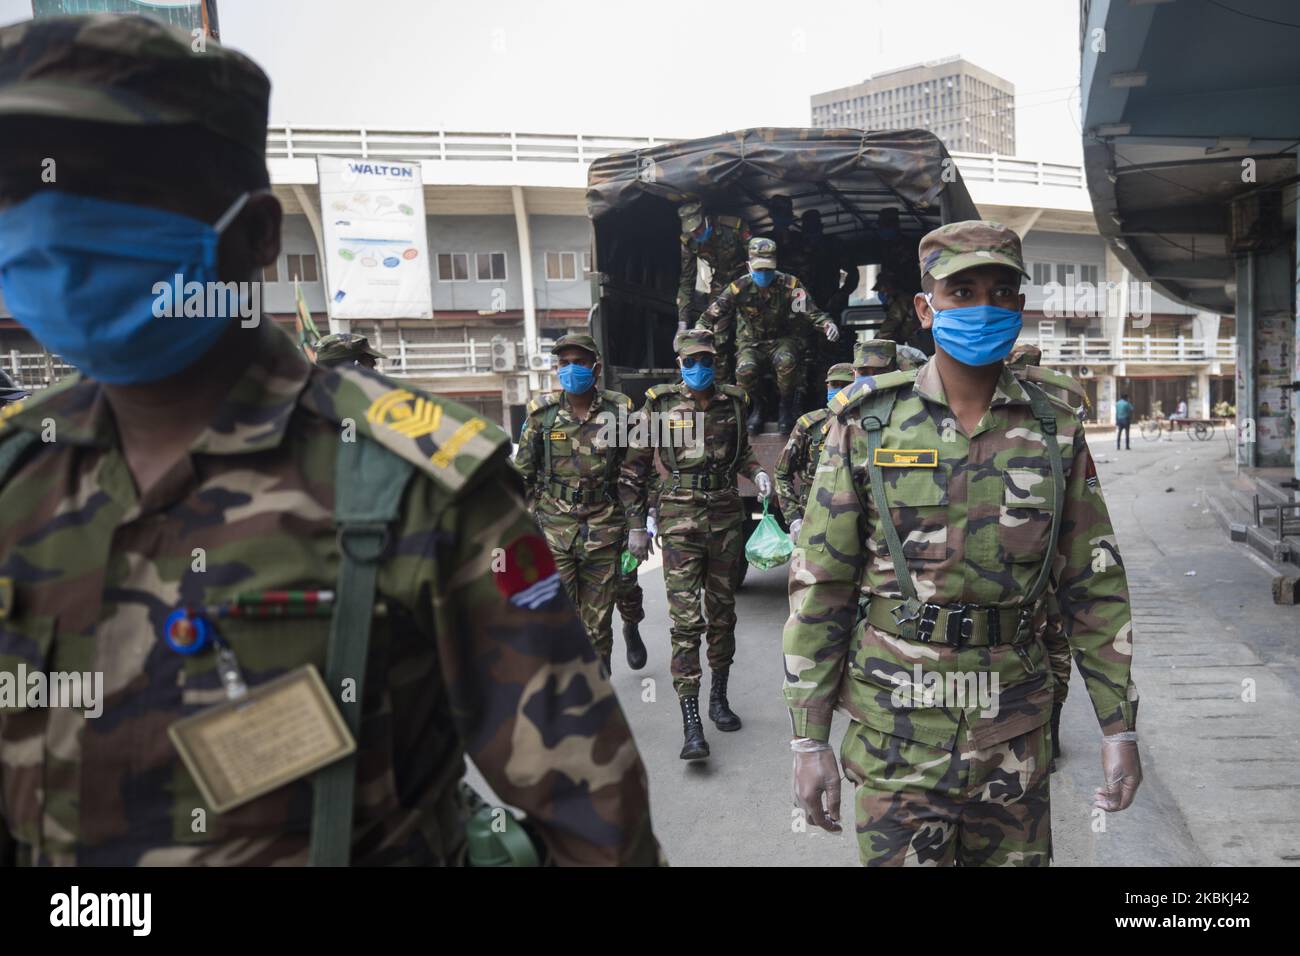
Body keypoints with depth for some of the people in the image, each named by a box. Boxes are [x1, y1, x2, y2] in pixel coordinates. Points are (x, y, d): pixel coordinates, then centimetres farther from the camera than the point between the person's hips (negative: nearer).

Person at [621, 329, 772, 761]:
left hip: (726, 518, 4)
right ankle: (691, 724, -6)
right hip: (681, 521, -4)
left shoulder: (732, 402, 7)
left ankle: (718, 698, 30)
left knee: (722, 613, 13)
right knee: (686, 620, -9)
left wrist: (757, 471, 2)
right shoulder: (660, 404, -2)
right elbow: (634, 468, 2)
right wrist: (636, 525, 1)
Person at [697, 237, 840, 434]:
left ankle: (786, 406, -8)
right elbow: (711, 316, -8)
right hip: (751, 344, 1)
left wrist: (828, 324, -35)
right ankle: (757, 406, 0)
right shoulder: (739, 288, -9)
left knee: (786, 361, -37)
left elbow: (812, 312, -14)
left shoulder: (789, 285, -10)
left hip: (782, 340, -1)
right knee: (745, 370, -33)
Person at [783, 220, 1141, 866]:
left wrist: (1119, 727, 4)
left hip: (1015, 731, 3)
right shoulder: (868, 421, -6)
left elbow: (1094, 586, 6)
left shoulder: (1055, 430, 1)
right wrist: (808, 740, -7)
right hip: (897, 727, -2)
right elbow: (820, 583, -6)